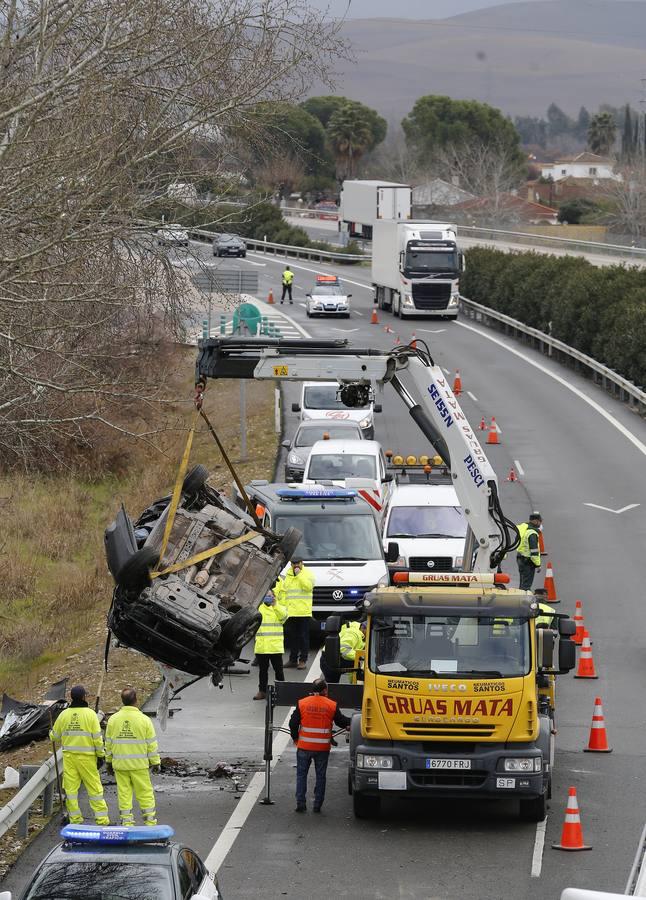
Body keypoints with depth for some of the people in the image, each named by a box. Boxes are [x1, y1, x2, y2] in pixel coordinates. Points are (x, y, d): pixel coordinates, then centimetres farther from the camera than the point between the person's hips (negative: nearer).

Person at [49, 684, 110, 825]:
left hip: (69, 756, 3)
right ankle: (101, 819, 1)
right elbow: (97, 738, -9)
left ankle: (75, 819, 9)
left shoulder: (64, 715, 2)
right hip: (87, 757, -3)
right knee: (94, 787, 2)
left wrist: (51, 734, 35)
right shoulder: (90, 714, -8)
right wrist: (101, 755, 0)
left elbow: (55, 737, 11)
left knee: (71, 787, 8)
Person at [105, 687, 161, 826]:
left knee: (124, 794, 7)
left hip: (119, 764, 2)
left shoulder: (113, 719, -1)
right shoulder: (144, 720, -8)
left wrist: (109, 761, 17)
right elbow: (152, 744, -4)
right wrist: (155, 763, 5)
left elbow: (108, 743, 6)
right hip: (140, 765, -2)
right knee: (145, 794, 5)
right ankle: (150, 823, 8)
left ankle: (127, 822, 8)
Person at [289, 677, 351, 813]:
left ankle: (300, 803, 4)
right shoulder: (332, 706, -5)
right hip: (323, 747, 0)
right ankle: (318, 805, 10)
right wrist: (350, 723, 25)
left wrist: (295, 738, 15)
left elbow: (293, 723, -1)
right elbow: (342, 722, 4)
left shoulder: (302, 704, -3)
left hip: (304, 746, 0)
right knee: (321, 776, 10)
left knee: (301, 775, 10)